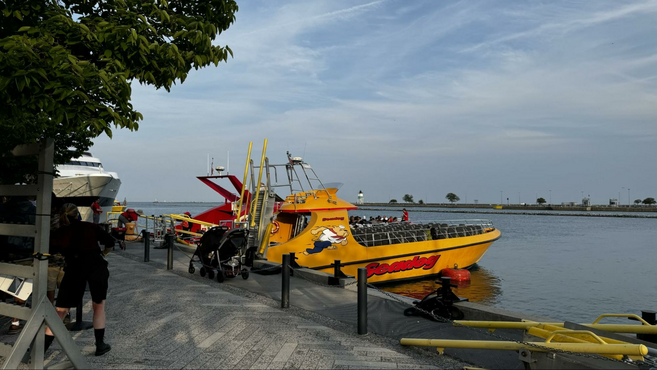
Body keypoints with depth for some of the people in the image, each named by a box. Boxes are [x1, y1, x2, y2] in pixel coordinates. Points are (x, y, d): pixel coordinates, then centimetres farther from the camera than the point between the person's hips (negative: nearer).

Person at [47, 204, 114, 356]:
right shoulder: (91, 227, 14)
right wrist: (102, 253, 33)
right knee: (99, 306, 19)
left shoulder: (58, 233, 15)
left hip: (75, 267, 0)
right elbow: (110, 243, 13)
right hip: (97, 265, 1)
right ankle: (100, 345, 23)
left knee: (60, 311, 12)